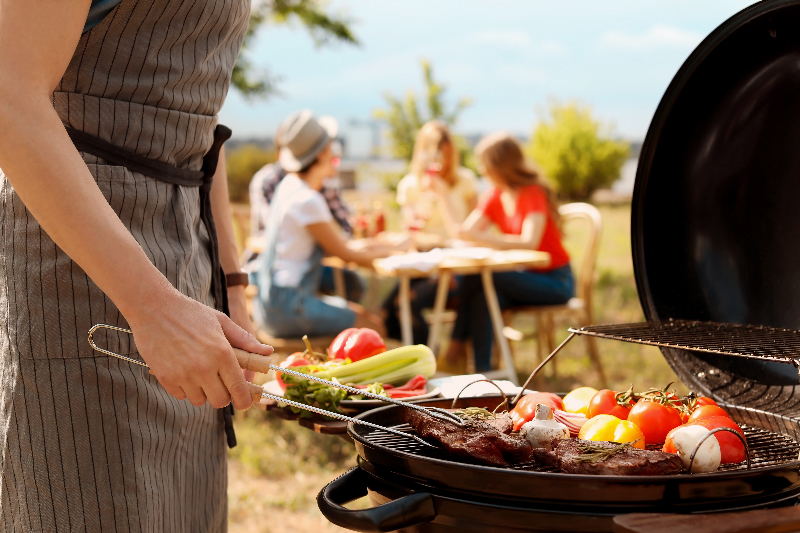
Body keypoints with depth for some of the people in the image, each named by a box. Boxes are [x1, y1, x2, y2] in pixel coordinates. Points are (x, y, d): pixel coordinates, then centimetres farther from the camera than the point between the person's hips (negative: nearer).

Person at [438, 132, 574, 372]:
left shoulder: (534, 194, -14)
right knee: (481, 296, -26)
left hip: (555, 282, -6)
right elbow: (463, 233, 1)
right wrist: (443, 196, 0)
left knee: (475, 278, -25)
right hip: (525, 277, 6)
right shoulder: (494, 196, 7)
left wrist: (482, 238, -33)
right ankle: (483, 372, -27)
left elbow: (529, 242, -29)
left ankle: (456, 347, -12)